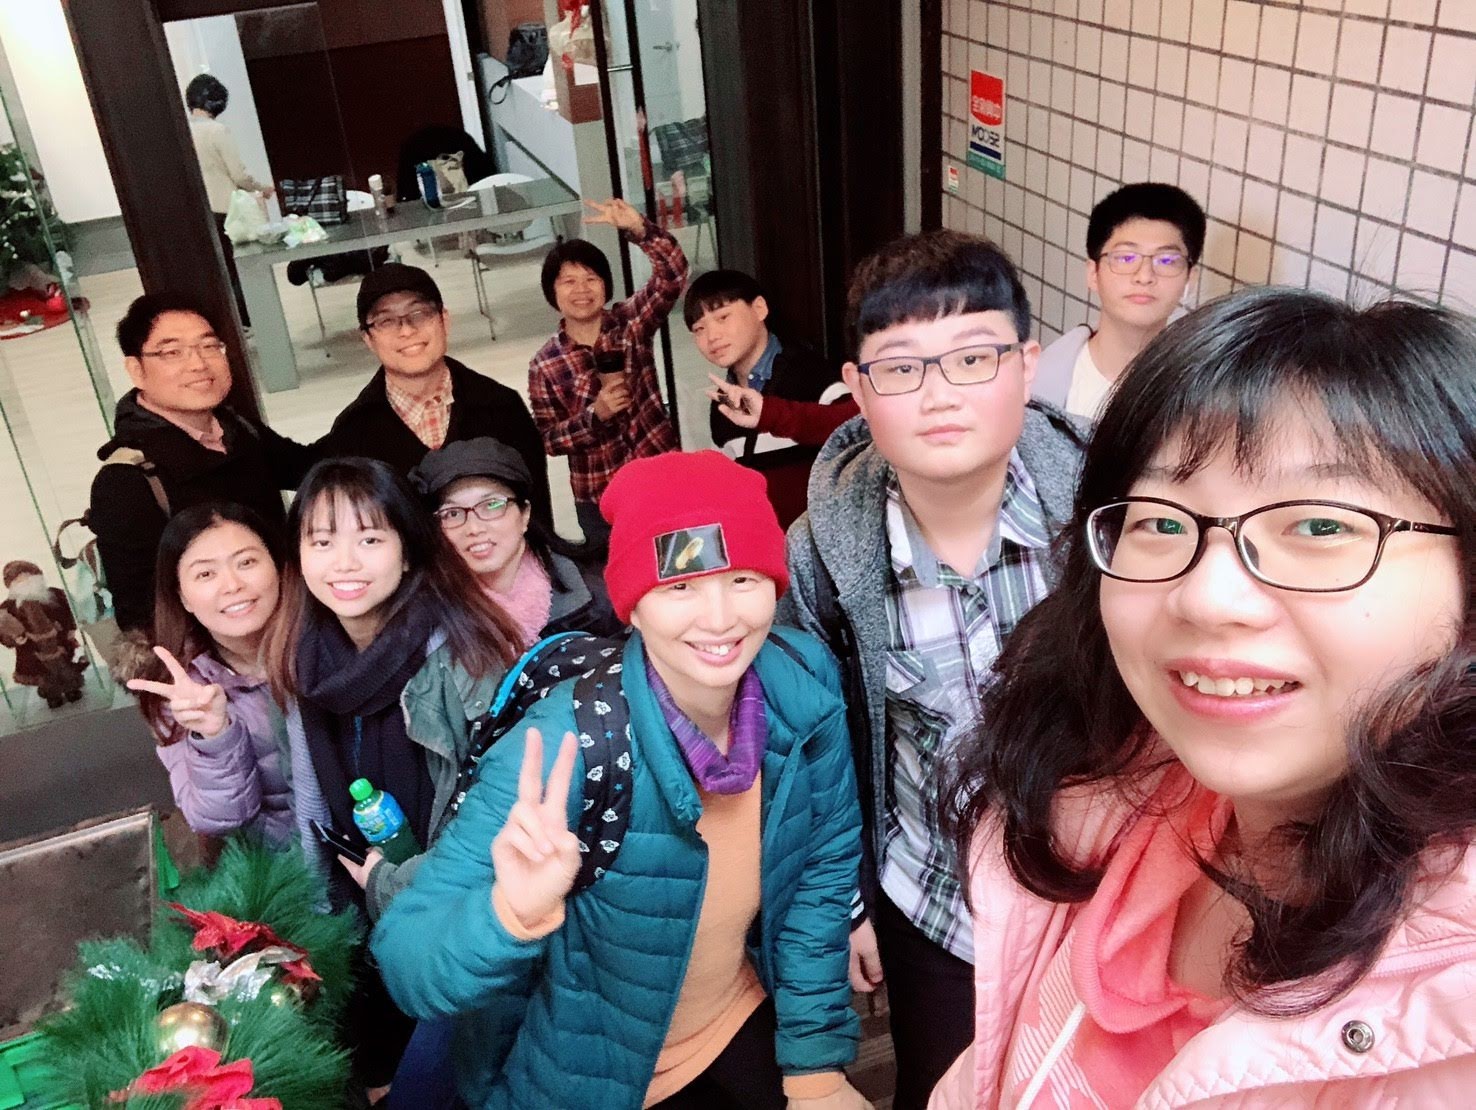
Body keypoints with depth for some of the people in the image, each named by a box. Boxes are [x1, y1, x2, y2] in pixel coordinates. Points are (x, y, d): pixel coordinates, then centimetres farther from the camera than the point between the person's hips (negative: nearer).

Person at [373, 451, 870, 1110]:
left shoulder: (806, 692, -20)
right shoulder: (567, 745, -32)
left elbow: (823, 869, -5)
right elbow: (406, 963, -32)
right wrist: (513, 913, -51)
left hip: (748, 1029, 3)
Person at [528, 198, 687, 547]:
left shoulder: (631, 322, -3)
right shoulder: (545, 365, -5)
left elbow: (673, 274, -17)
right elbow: (548, 439, -6)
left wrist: (638, 229, -32)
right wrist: (595, 414, -22)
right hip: (599, 498, -1)